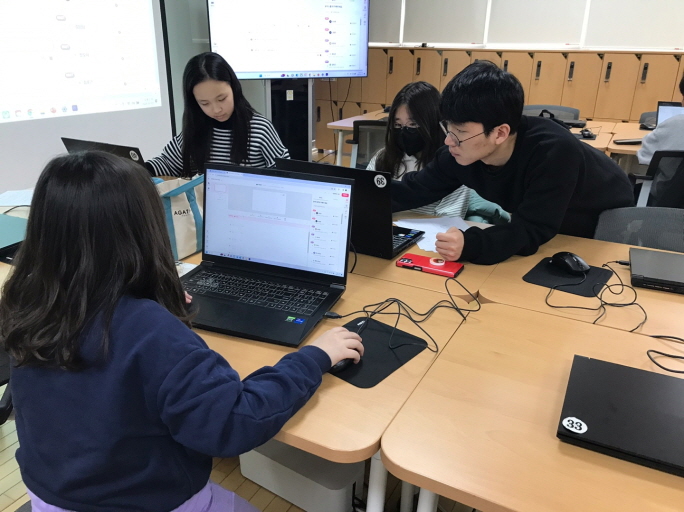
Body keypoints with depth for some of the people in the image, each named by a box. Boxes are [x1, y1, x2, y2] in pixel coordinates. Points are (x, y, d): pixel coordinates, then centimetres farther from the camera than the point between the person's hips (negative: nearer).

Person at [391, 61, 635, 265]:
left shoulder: (554, 150, -41)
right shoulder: (460, 154, -24)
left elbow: (533, 230, -42)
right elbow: (409, 191, -15)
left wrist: (470, 245, -59)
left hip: (607, 219, -4)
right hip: (547, 226, 5)